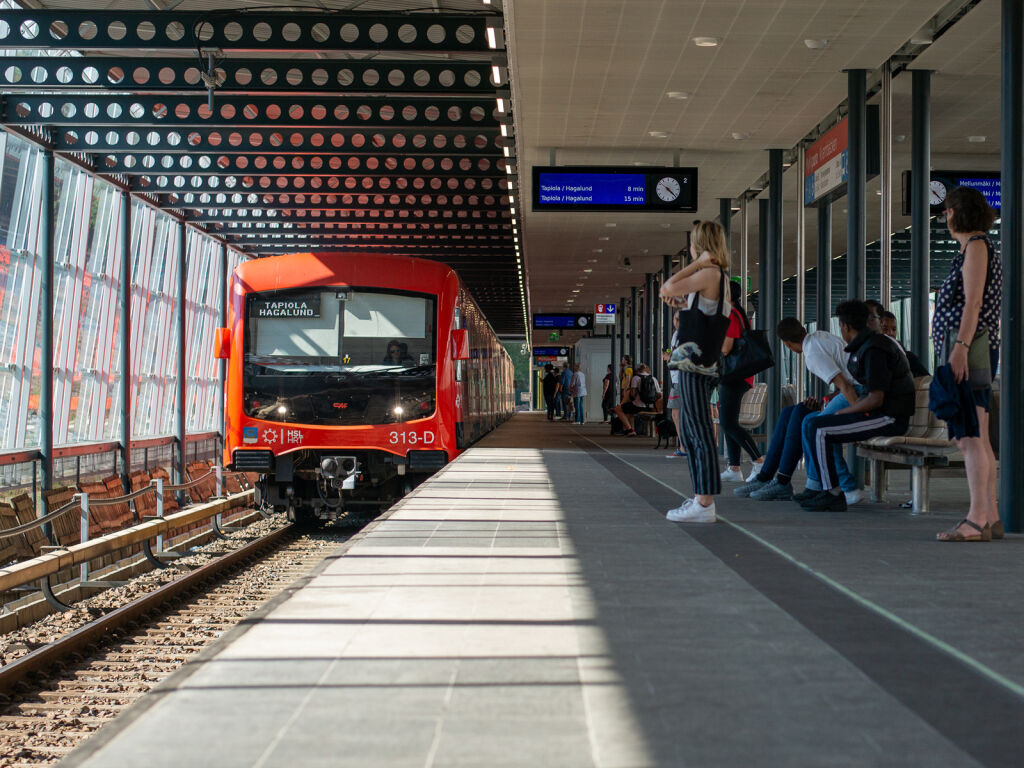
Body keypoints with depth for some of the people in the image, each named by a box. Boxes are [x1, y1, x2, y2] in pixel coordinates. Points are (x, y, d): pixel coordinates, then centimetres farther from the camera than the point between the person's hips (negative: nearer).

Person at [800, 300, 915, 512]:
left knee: (818, 429, -18)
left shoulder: (873, 350, -18)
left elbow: (875, 399, -23)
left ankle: (832, 493, -15)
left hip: (888, 417, -11)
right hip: (885, 415, 11)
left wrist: (842, 412, -11)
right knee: (811, 424, 13)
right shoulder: (867, 344, 16)